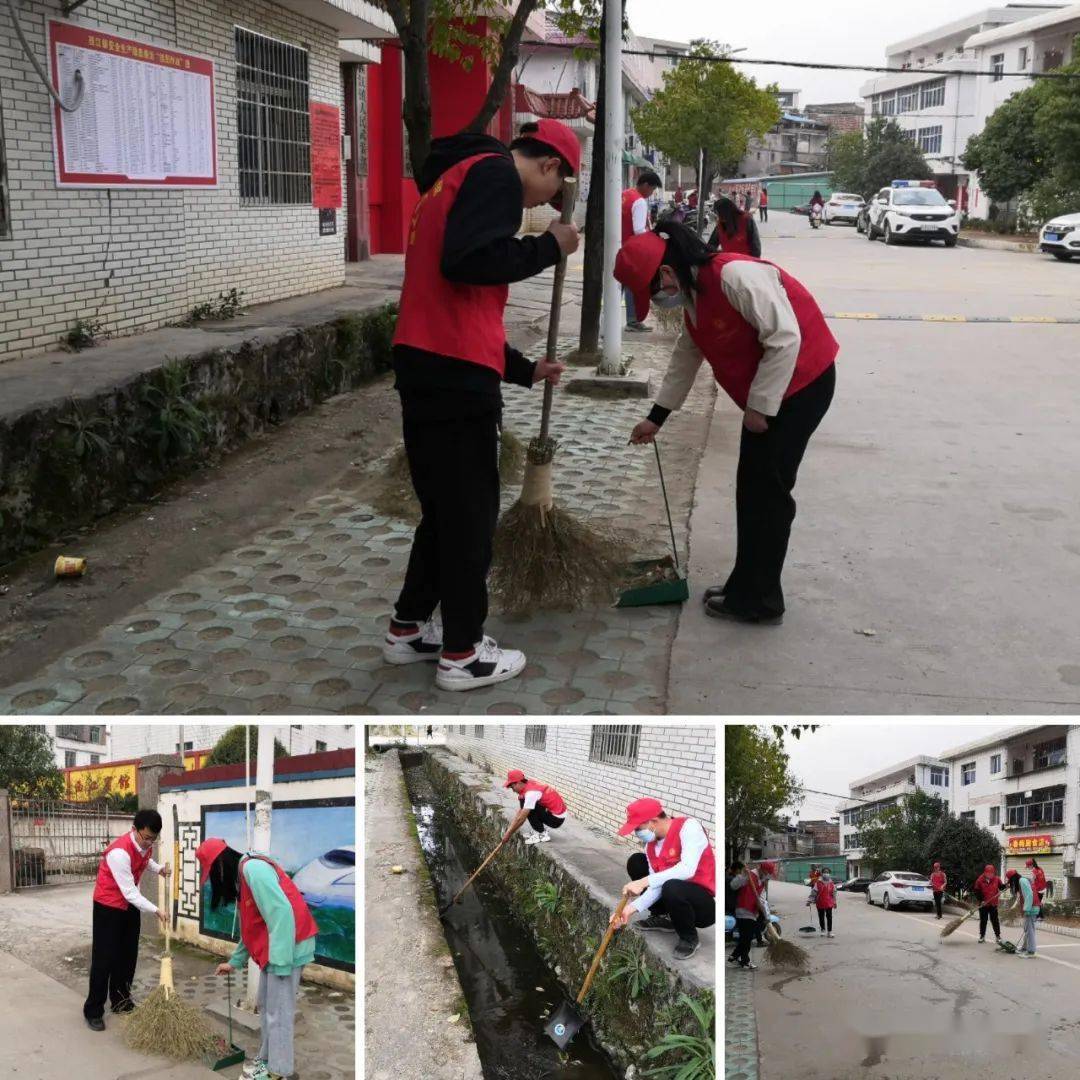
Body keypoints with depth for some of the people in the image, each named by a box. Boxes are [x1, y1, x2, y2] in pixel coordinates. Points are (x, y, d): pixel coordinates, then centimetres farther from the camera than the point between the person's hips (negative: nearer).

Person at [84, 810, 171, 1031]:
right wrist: (155, 911, -34)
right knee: (104, 958, -3)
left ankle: (121, 1002, 26)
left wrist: (159, 869, -4)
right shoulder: (119, 852, -34)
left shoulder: (145, 844, -9)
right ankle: (93, 1010, 8)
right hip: (108, 907, -7)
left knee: (128, 955, 13)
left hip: (131, 905, 8)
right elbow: (129, 892, -31)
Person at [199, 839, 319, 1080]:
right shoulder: (241, 875, 15)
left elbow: (281, 912, -25)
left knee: (278, 1010, -2)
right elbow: (252, 927, 23)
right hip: (273, 950, 10)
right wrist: (234, 961, 27)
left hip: (286, 949, -10)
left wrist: (280, 961, -25)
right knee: (266, 1006, 18)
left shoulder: (253, 869, -18)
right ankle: (267, 1059, 30)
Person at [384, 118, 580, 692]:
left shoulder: (458, 177, 25)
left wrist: (523, 369, 30)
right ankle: (462, 655, 10)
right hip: (453, 371, -9)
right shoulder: (495, 172, -4)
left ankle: (408, 629, 27)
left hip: (428, 364, 9)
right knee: (470, 512, 0)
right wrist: (549, 246, -8)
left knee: (444, 507, 18)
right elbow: (469, 262, -23)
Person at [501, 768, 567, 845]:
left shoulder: (531, 792, -24)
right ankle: (542, 828, 11)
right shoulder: (529, 785, 3)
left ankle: (542, 835, -9)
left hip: (557, 818, -9)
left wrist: (509, 833, -11)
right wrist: (510, 830, 7)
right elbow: (520, 812, 10)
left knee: (528, 809, -19)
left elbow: (521, 819, -22)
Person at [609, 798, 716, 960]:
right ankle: (663, 917, 16)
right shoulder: (651, 845, 0)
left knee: (672, 889, -37)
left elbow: (687, 869, -35)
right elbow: (657, 885, -4)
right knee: (636, 862, 5)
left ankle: (690, 938, -9)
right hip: (679, 895, 8)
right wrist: (632, 907, -19)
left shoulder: (688, 826, -22)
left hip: (706, 905, -8)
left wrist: (644, 882, -37)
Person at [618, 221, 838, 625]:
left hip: (802, 381, -10)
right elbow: (686, 356, 18)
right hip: (766, 393, 10)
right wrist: (657, 416, 21)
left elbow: (785, 338, -28)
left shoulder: (735, 276, -26)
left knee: (767, 489, -5)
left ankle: (759, 600, 5)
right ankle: (749, 587, 24)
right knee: (752, 487, 13)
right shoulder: (694, 294, 6)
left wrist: (760, 406, -21)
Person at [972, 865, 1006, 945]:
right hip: (983, 904, 0)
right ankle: (982, 936, 18)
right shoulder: (980, 880, -7)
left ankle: (998, 936, 16)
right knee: (983, 920, 8)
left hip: (993, 904, 0)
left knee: (994, 920, 5)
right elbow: (976, 891, -5)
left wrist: (1005, 886, -18)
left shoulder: (996, 879, -2)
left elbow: (1001, 886, 5)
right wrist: (981, 900, -13)